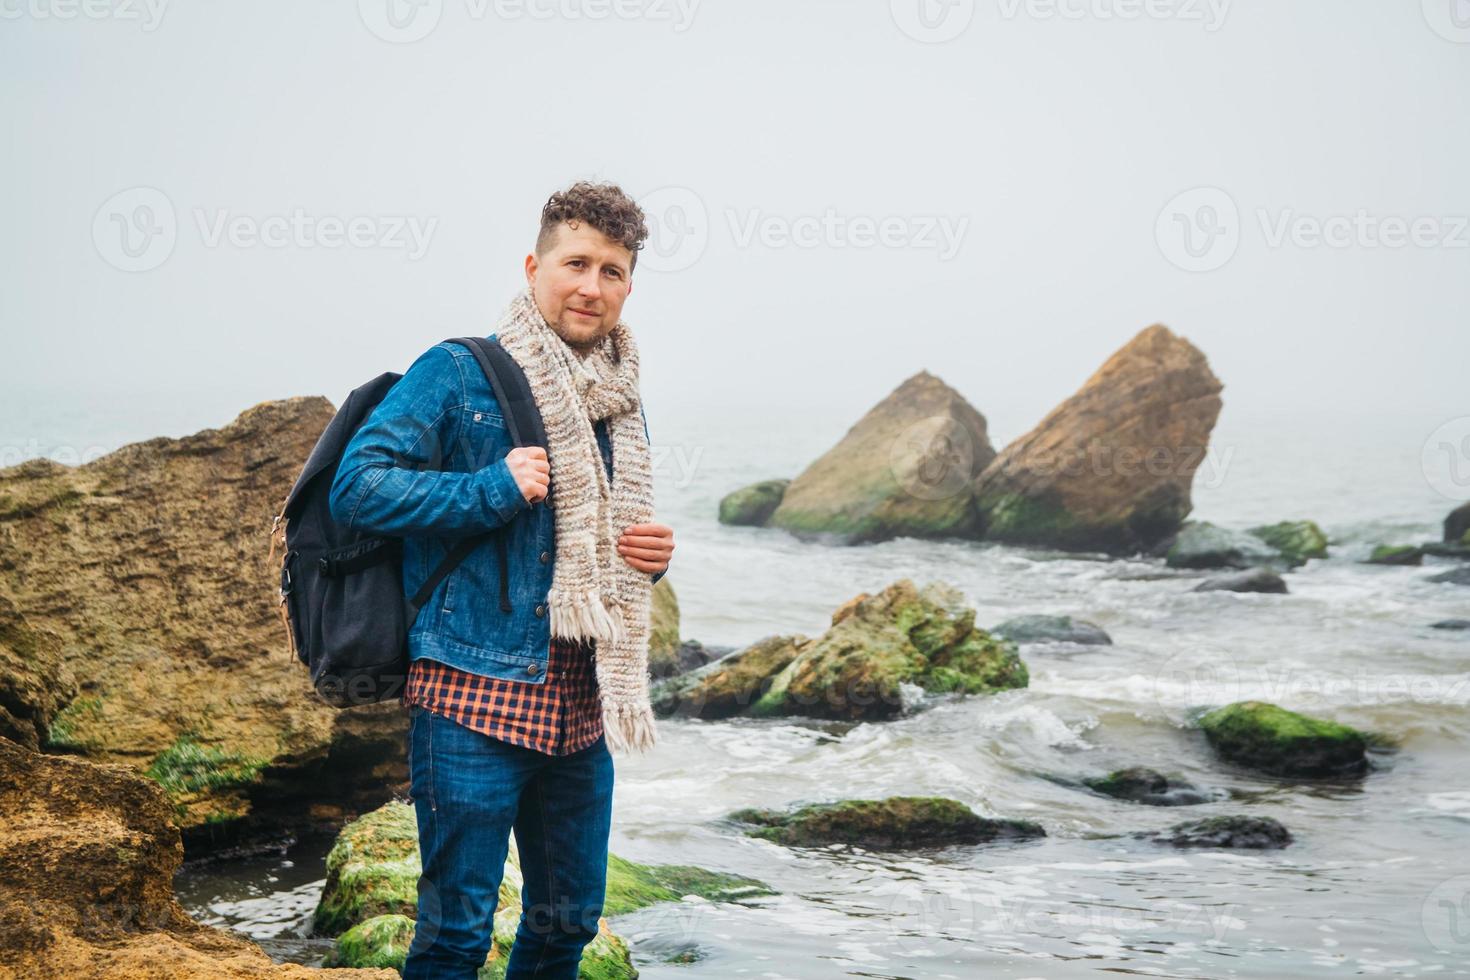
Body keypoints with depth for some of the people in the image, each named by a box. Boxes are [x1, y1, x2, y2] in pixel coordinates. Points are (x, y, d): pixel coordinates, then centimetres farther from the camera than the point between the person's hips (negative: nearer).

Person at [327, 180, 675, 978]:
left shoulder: (621, 404, 15)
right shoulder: (458, 374, -5)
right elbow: (356, 486, -11)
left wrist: (652, 554, 4)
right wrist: (491, 489, -17)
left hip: (581, 703, 7)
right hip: (475, 696, -6)